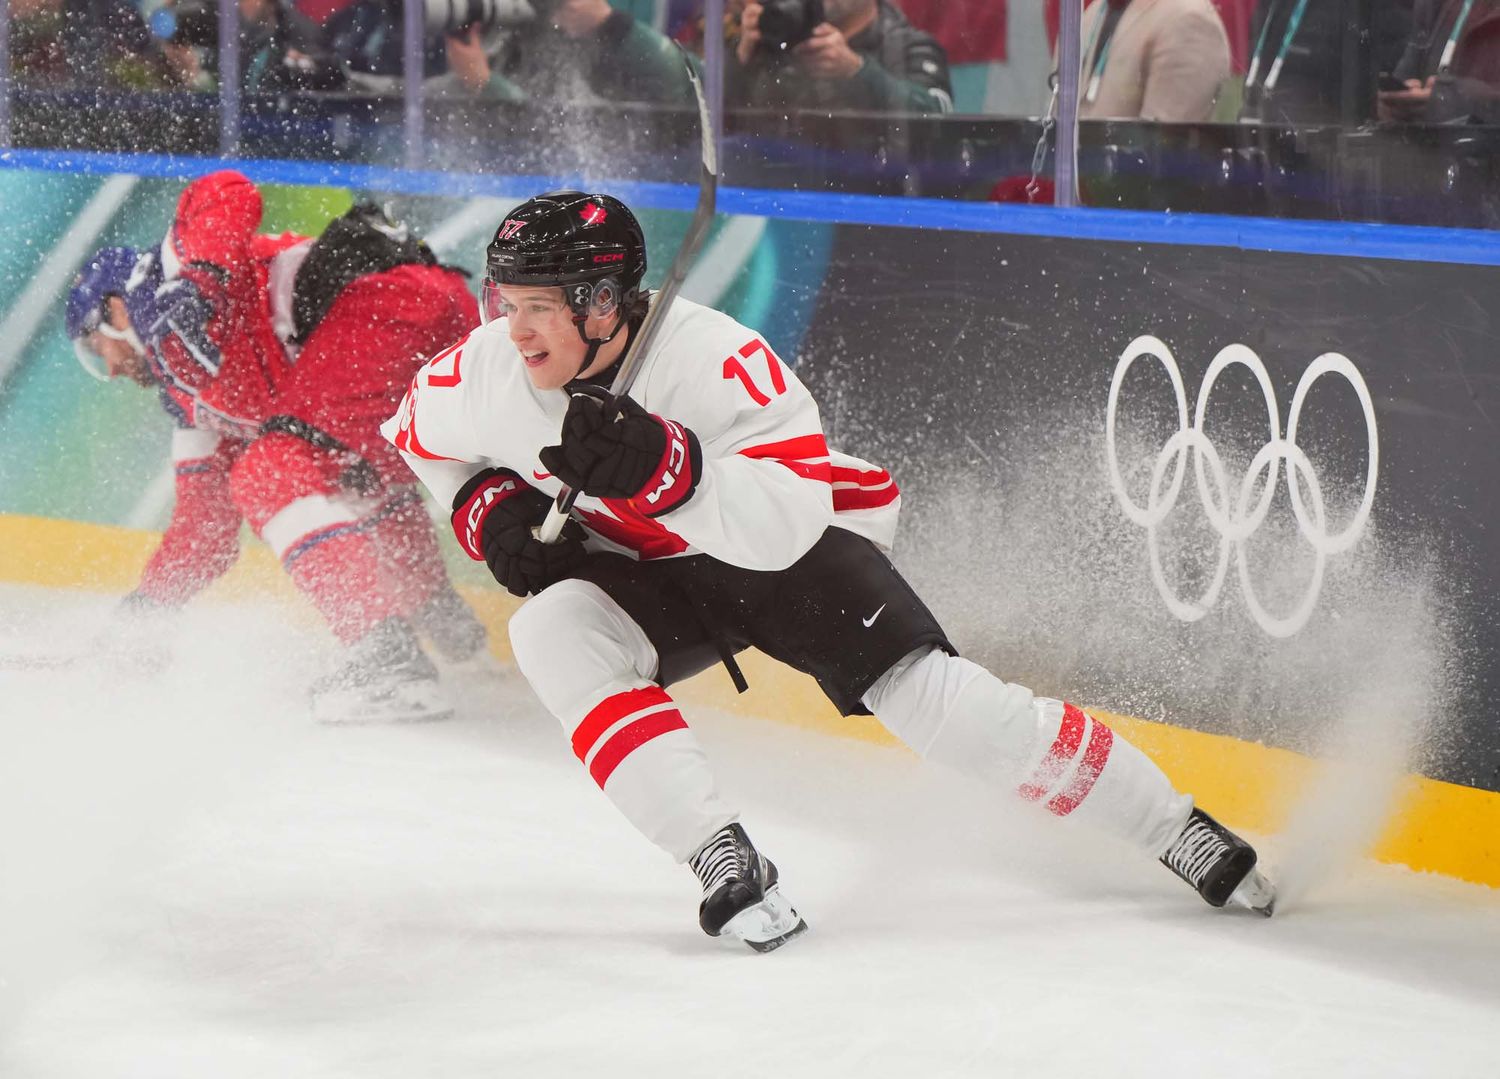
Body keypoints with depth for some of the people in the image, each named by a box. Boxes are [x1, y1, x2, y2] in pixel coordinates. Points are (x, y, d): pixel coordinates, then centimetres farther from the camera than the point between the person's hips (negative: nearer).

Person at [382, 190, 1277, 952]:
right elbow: (423, 438, 7)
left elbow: (786, 521, -42)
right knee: (553, 630, -27)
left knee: (929, 696, -18)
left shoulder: (718, 360, -33)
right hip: (642, 573, 4)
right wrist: (490, 508, -11)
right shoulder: (480, 376, -18)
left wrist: (660, 466, -54)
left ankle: (1178, 832, -2)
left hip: (794, 542, -4)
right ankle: (725, 862, -27)